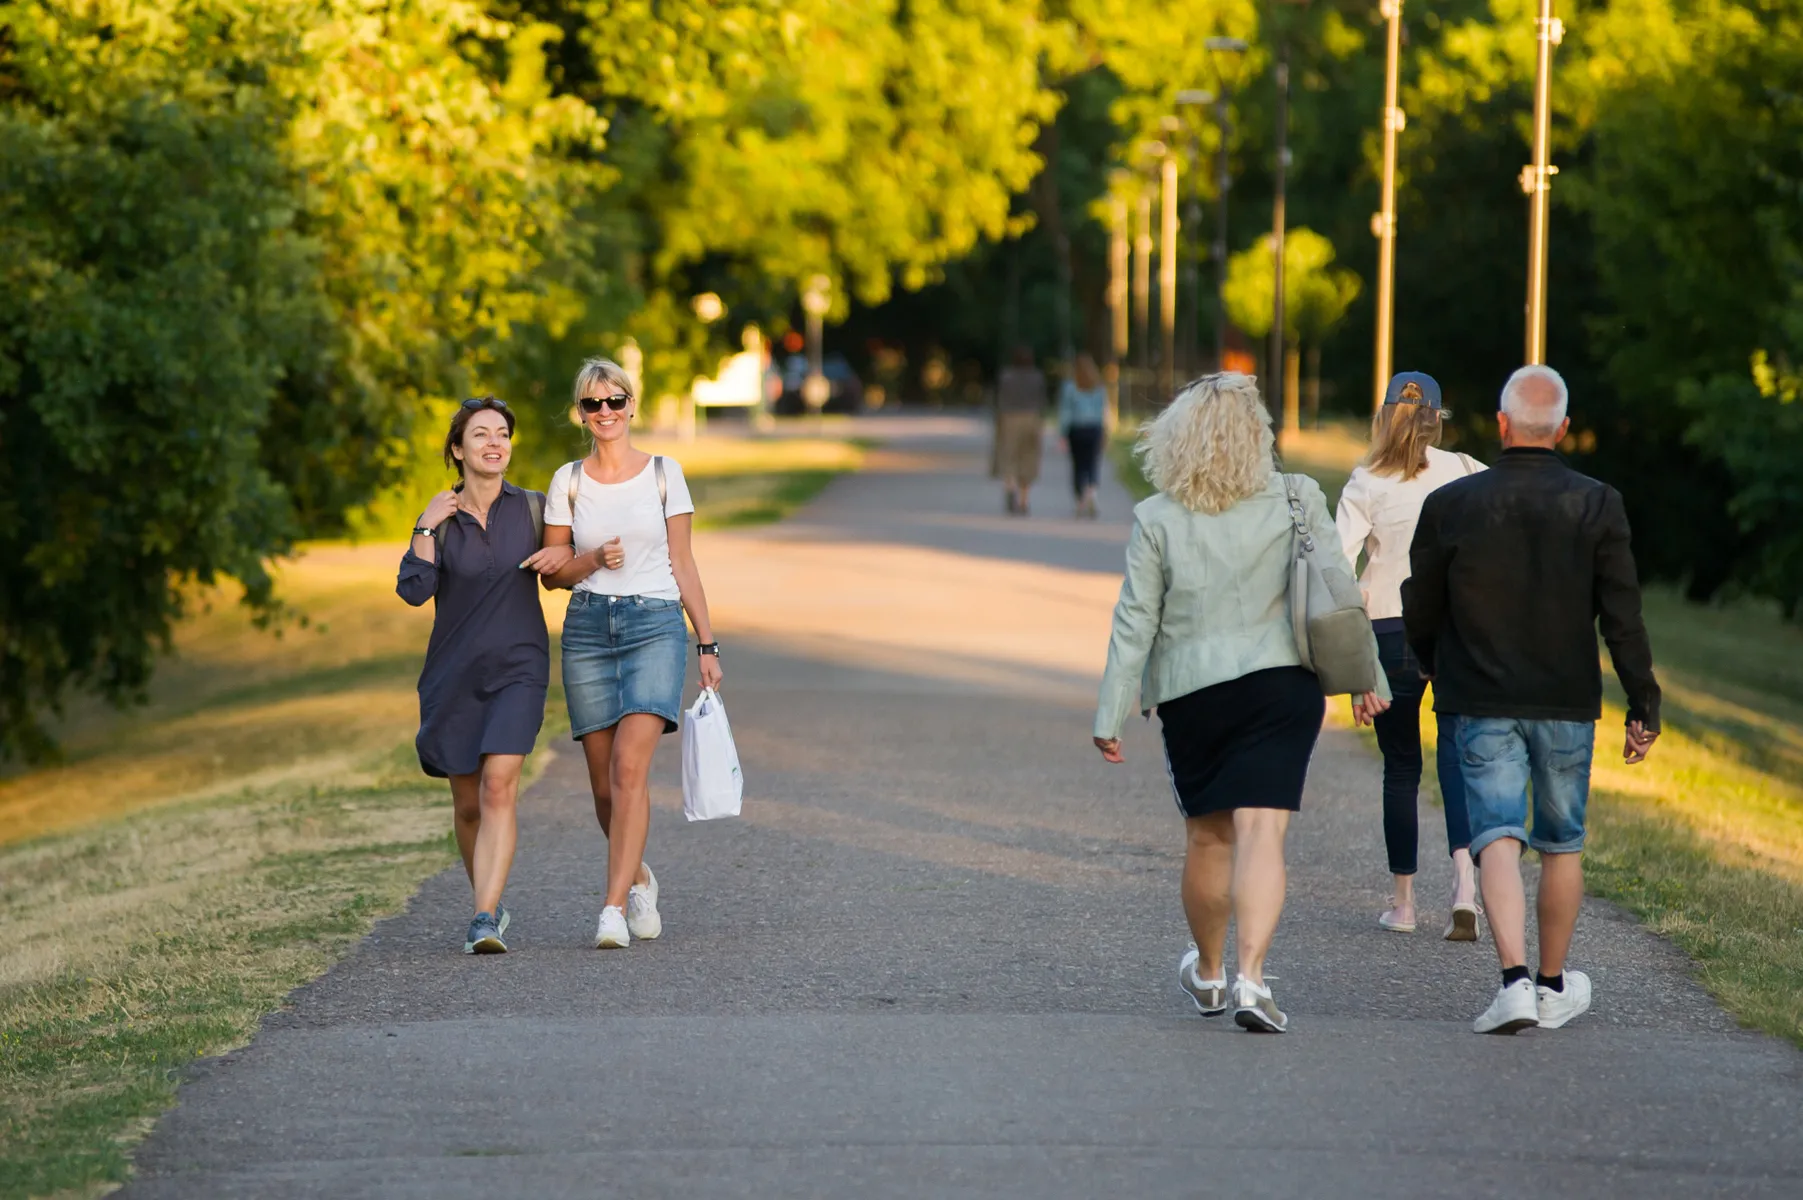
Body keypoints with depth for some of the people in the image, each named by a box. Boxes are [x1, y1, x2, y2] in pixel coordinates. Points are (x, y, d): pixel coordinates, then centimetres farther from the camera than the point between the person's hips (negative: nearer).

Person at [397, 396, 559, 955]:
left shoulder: (533, 510, 2)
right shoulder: (439, 520, 2)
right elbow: (414, 590, -11)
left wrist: (559, 557, -5)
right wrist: (426, 527, -15)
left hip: (518, 668, -2)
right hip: (454, 674, 2)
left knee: (498, 788, -18)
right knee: (468, 804, 8)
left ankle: (485, 922, -24)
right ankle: (490, 902, 32)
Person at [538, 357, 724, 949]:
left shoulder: (664, 474, 5)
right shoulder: (568, 481, 7)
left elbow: (683, 565, 7)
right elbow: (552, 571, 10)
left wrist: (707, 644, 5)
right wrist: (593, 560, -11)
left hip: (656, 625, -2)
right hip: (588, 628, 2)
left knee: (629, 769, -17)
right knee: (605, 783, 4)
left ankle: (615, 907, -19)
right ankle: (638, 879, 31)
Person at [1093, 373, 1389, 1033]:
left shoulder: (1156, 520, -6)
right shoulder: (1295, 502, -3)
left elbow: (1134, 625, -4)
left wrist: (1111, 715, 0)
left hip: (1191, 694, 0)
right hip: (1281, 683, 0)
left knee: (1209, 836, 15)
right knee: (1260, 832, -7)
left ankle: (1209, 973, 32)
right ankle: (1250, 978, -22)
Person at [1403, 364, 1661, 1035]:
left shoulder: (1450, 505, -3)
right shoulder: (1597, 506, -5)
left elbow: (1420, 614, 6)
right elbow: (1623, 618, -7)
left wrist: (1440, 675, 25)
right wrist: (1643, 705, 1)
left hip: (1482, 704, -1)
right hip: (1567, 704, 1)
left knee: (1499, 837, -5)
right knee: (1562, 844, 15)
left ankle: (1515, 979, -23)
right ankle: (1554, 986, 24)